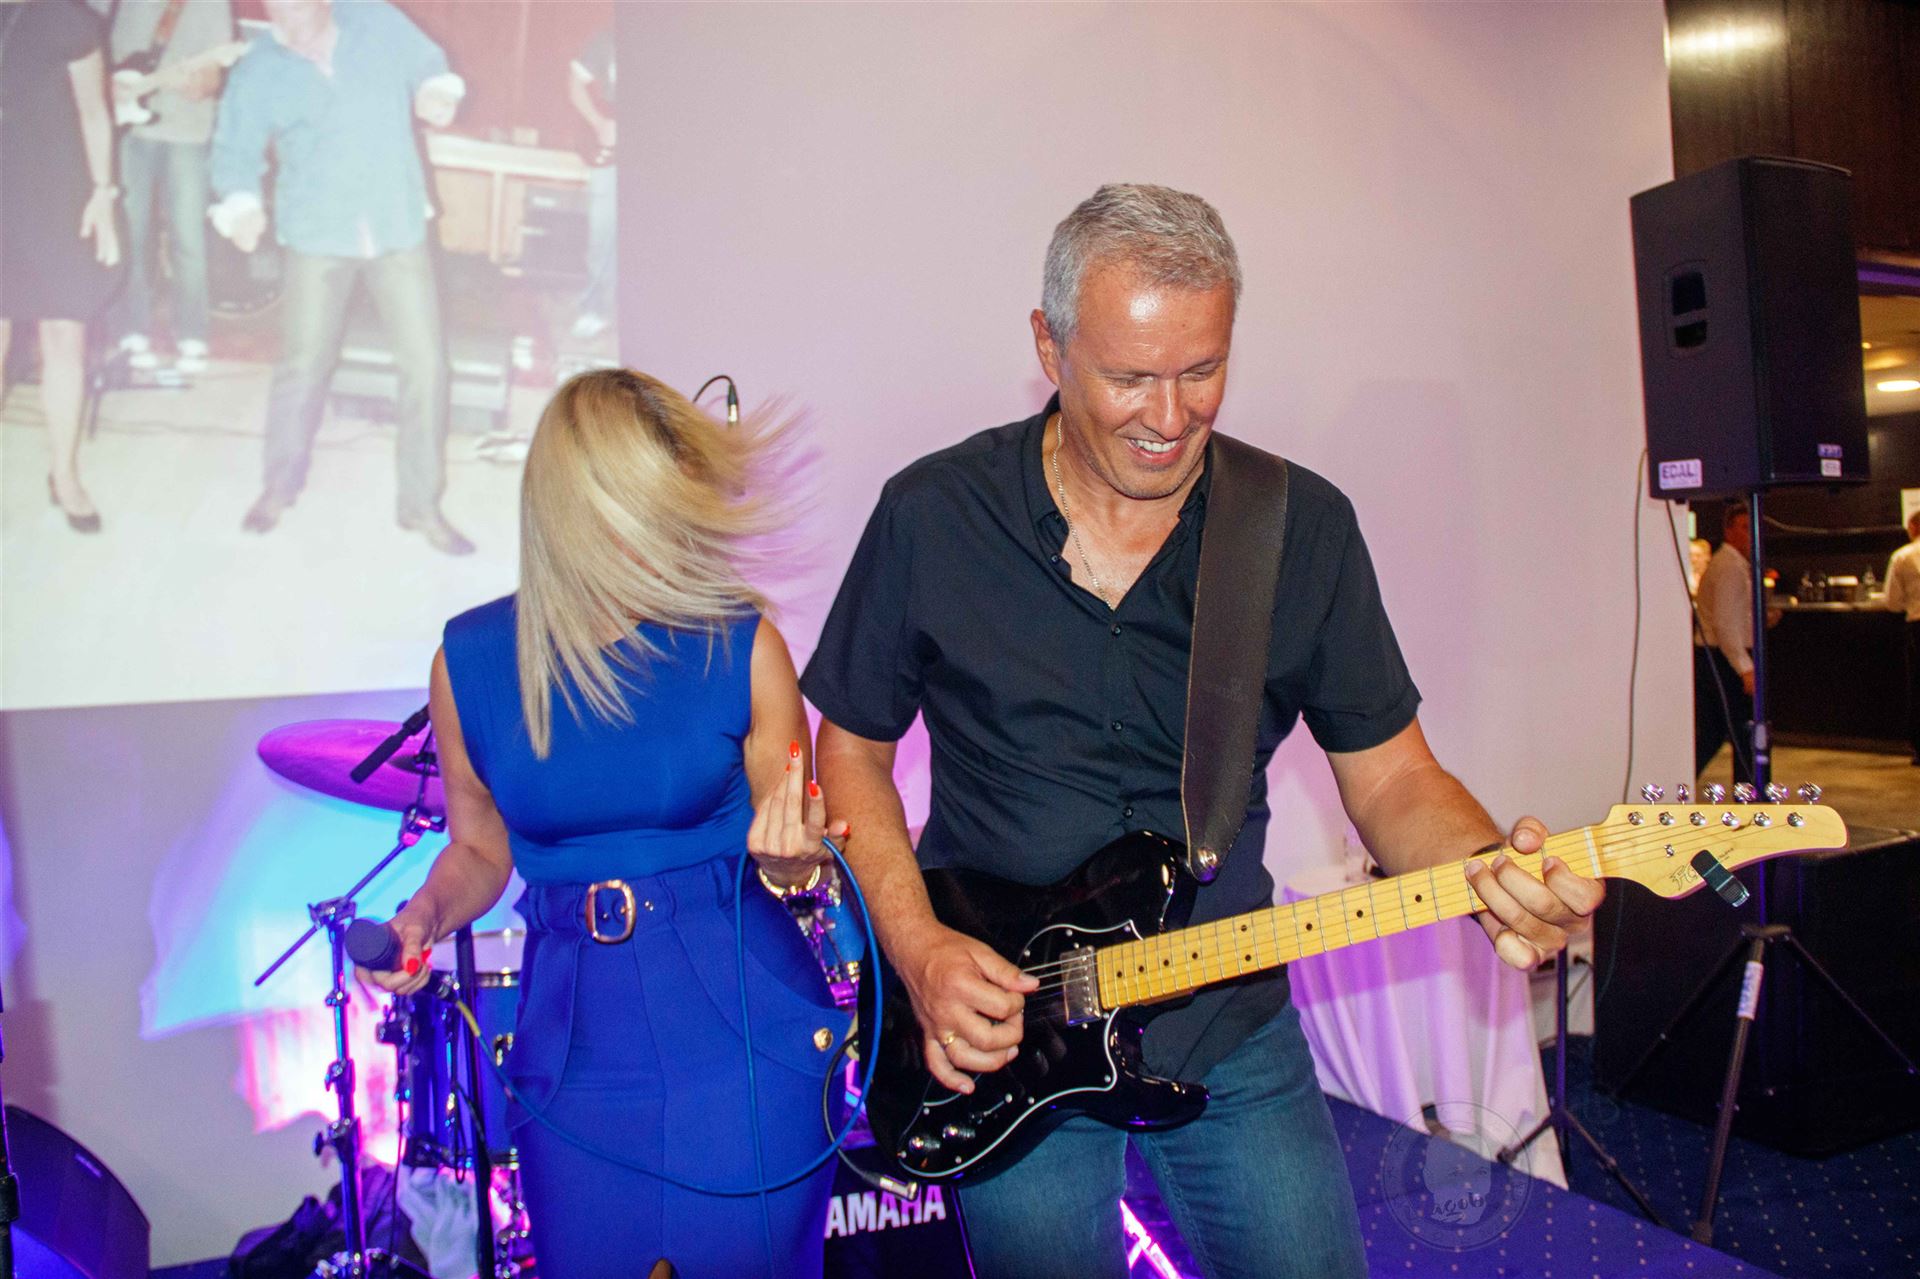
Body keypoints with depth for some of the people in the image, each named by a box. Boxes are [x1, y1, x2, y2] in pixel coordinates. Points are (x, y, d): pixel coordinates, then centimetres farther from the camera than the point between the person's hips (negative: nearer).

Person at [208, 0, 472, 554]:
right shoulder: (256, 72, 1)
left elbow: (429, 67, 13)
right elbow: (235, 151, 2)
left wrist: (436, 93, -11)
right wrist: (241, 205, -18)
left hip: (400, 228, 0)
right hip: (317, 235, 0)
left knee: (426, 364, -1)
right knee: (303, 365, 5)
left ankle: (421, 503, 14)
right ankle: (280, 486, 30)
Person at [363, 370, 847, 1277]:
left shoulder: (738, 642, -9)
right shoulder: (472, 659, -3)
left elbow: (790, 860, 0)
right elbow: (480, 848, 12)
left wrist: (787, 858, -22)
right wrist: (425, 916, -8)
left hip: (745, 1025, -2)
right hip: (575, 1040, 2)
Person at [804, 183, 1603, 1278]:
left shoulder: (1307, 527, -6)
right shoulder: (932, 515, -10)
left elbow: (1391, 776, -2)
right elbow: (852, 745, 0)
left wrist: (1492, 868, -23)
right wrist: (918, 950, -12)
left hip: (1234, 1024, 2)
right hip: (1004, 1035, -1)